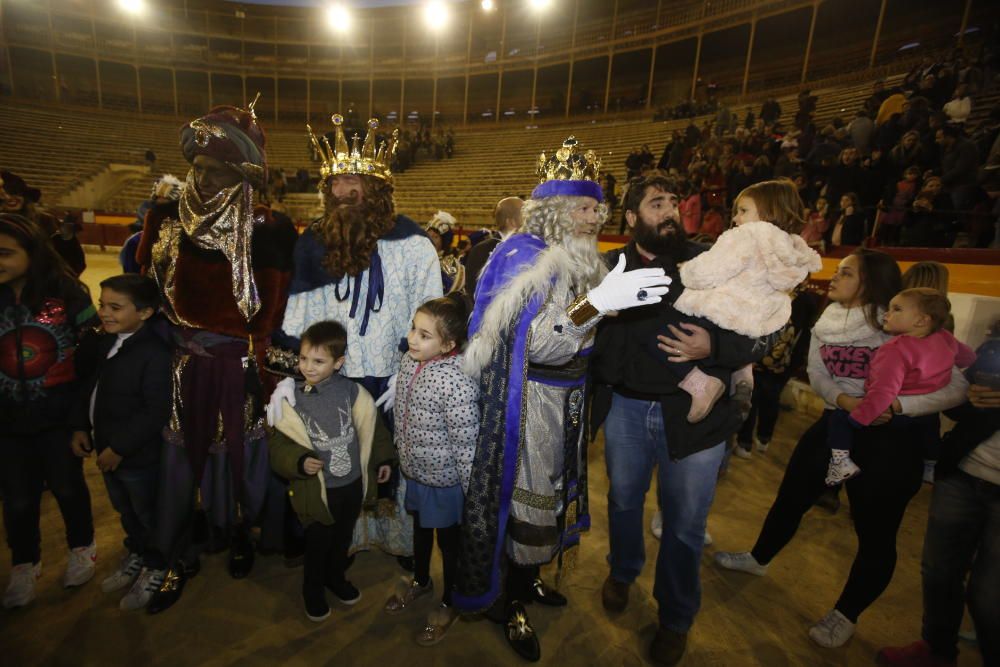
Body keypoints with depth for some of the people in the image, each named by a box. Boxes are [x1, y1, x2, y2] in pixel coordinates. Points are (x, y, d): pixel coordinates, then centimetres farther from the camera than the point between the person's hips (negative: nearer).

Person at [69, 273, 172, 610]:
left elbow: (156, 411, -27)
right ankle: (136, 554, 51)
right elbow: (88, 387, 14)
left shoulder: (155, 354, -27)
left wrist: (119, 448, -21)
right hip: (107, 450, 8)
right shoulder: (101, 343, 1)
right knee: (124, 510, 28)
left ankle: (156, 568, 35)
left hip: (139, 455, -8)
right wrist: (79, 426, 6)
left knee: (147, 514, 13)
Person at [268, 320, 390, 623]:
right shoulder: (291, 399, -15)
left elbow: (369, 425, 1)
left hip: (353, 484, 2)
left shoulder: (351, 391, -13)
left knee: (343, 539, 25)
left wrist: (382, 459, 8)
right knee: (317, 544, 17)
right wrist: (300, 462, -24)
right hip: (317, 490, -2)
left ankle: (336, 578, 53)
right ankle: (313, 591, 46)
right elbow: (279, 444, -6)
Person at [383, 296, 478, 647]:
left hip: (445, 478, -7)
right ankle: (420, 581, 57)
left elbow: (466, 443, -25)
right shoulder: (409, 361, -9)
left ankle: (449, 603, 44)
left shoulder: (458, 383, -32)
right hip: (414, 470, 7)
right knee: (420, 528, 29)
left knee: (449, 539, 17)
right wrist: (398, 457, 16)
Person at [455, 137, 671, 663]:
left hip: (567, 397, 8)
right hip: (531, 399, -8)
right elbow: (537, 344, -29)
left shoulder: (579, 259, 8)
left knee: (549, 488, 19)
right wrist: (595, 303, -40)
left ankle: (528, 579, 43)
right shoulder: (525, 258, -16)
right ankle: (507, 604, 29)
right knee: (524, 494, 4)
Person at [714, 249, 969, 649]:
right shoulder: (826, 323, 0)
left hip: (888, 439, -5)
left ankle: (846, 615, 31)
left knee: (875, 533, 8)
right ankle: (758, 559, 39)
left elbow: (956, 388, -16)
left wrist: (895, 405, -29)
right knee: (790, 497, 15)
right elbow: (817, 376, 0)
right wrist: (845, 401, -19)